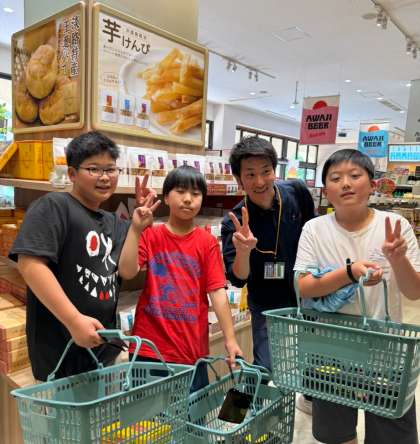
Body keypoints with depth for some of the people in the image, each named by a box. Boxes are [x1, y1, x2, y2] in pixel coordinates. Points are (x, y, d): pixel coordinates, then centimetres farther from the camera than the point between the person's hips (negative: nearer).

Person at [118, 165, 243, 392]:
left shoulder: (207, 242, 0)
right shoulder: (150, 235, 2)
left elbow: (217, 291, -5)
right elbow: (127, 272, -12)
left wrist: (230, 339, -10)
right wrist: (135, 229, -18)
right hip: (149, 348, 0)